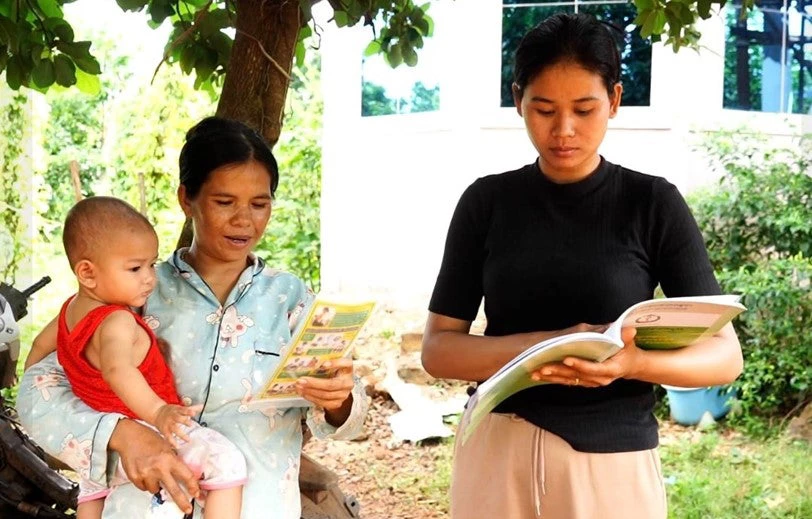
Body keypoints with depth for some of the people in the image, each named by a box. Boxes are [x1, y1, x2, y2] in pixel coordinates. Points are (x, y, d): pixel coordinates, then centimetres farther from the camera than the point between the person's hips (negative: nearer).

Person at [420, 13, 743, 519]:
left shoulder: (654, 204, -3)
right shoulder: (486, 202, 1)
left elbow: (725, 354, -3)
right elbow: (438, 347, -1)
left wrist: (633, 363, -23)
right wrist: (541, 346, -19)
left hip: (613, 461, -1)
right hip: (497, 453, 2)